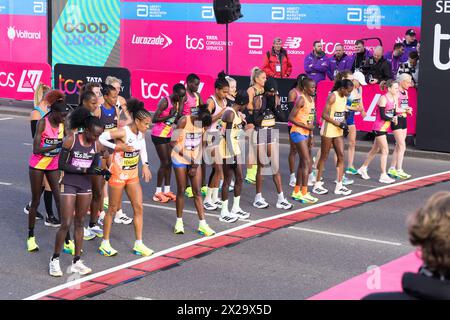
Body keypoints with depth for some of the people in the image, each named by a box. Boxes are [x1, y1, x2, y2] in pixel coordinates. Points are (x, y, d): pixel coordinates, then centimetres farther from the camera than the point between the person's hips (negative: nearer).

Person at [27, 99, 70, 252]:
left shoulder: (63, 124, -4)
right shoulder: (43, 123, -18)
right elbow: (36, 149, -23)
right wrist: (57, 146, -30)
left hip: (54, 166, 4)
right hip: (37, 166, -4)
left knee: (60, 199, -3)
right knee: (36, 201, 6)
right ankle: (31, 236, 20)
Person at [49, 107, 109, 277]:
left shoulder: (97, 145, -3)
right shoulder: (71, 140, -16)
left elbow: (94, 167, 8)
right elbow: (61, 164, -16)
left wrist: (102, 171, -15)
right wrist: (84, 170, -22)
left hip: (85, 186, 5)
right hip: (69, 185, -5)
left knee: (79, 223, 10)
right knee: (66, 224, -6)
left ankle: (77, 262, 17)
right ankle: (55, 259, 11)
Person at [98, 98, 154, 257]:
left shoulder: (140, 133, -1)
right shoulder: (123, 132, -23)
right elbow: (101, 138, -26)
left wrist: (145, 165, 10)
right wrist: (118, 146, -27)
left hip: (133, 174, 7)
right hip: (118, 174, -7)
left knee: (139, 207, 4)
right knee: (113, 208, 3)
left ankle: (138, 244, 11)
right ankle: (105, 244, 15)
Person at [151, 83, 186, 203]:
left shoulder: (177, 102, 4)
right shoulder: (165, 102, -19)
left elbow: (177, 120, 2)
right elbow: (155, 119, -21)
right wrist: (169, 116, -28)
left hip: (169, 135, 8)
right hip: (159, 135, -8)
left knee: (169, 162, 7)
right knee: (164, 163, -7)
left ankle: (167, 190, 14)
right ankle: (158, 192, 0)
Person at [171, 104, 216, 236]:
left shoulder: (203, 124, -6)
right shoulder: (184, 121, -19)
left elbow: (200, 145, 0)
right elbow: (173, 143, -16)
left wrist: (196, 165, -4)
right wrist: (187, 157, -16)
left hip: (194, 161, 4)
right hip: (180, 160, -4)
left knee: (197, 192, 2)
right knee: (181, 190, 1)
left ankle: (202, 224, 4)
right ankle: (179, 222, 15)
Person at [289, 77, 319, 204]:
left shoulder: (311, 99, 11)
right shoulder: (302, 100, -16)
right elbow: (291, 118, -19)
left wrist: (311, 135, 14)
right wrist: (305, 126, -20)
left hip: (306, 133, 9)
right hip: (298, 133, -9)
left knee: (303, 162, 13)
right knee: (307, 162, -10)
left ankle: (296, 192, 21)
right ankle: (304, 194, -7)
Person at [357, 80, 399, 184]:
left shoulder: (394, 98, 7)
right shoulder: (383, 99, -17)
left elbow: (393, 113, 10)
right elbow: (382, 116, -20)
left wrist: (394, 118, -10)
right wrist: (393, 119, -12)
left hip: (385, 127, 9)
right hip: (379, 127, -9)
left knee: (375, 150, 18)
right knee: (385, 151, -8)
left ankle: (363, 168, 31)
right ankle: (383, 175, -2)